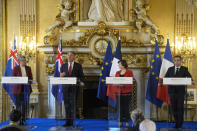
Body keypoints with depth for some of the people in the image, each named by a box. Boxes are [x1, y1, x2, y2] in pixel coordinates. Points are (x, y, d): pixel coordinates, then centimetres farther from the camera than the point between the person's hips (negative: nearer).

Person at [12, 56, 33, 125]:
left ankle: (23, 120, 7)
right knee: (18, 104, 0)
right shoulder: (16, 68, 0)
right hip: (18, 89, -3)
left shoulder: (28, 68, 9)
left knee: (25, 104, 0)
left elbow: (31, 78, 10)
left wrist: (29, 81, -11)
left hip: (26, 88, 3)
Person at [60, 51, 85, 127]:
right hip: (65, 87, 2)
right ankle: (68, 121, 9)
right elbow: (61, 77, 12)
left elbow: (81, 76, 2)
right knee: (67, 104, 4)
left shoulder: (78, 66, 6)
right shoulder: (63, 66, 13)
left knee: (73, 104, -5)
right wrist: (61, 76, -12)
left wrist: (81, 82, -17)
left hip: (74, 87, -2)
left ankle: (71, 121, 0)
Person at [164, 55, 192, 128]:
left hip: (180, 91, -3)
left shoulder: (184, 69, 5)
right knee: (174, 108, 6)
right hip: (172, 91, 3)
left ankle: (179, 124, 4)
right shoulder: (170, 69, 12)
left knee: (180, 108, -4)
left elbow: (189, 77, -8)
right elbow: (165, 78, 6)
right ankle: (177, 123, 19)